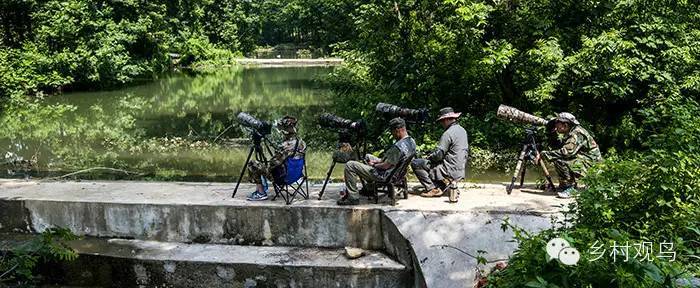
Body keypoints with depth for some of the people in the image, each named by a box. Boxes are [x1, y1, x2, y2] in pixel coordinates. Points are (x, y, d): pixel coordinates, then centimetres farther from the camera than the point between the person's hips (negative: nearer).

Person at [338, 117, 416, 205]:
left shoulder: (398, 146, -31)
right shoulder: (412, 141, 0)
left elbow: (386, 166, -25)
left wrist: (374, 165, -6)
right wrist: (379, 161, 5)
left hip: (384, 175, -10)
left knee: (349, 165, -10)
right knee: (368, 157, 31)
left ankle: (352, 198, -7)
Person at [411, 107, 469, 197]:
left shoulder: (448, 133, -18)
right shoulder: (462, 130, 10)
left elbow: (438, 155, -20)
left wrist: (429, 157, 2)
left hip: (451, 171, -9)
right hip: (460, 171, 9)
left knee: (415, 163, -6)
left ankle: (432, 189, -8)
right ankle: (442, 185, 13)